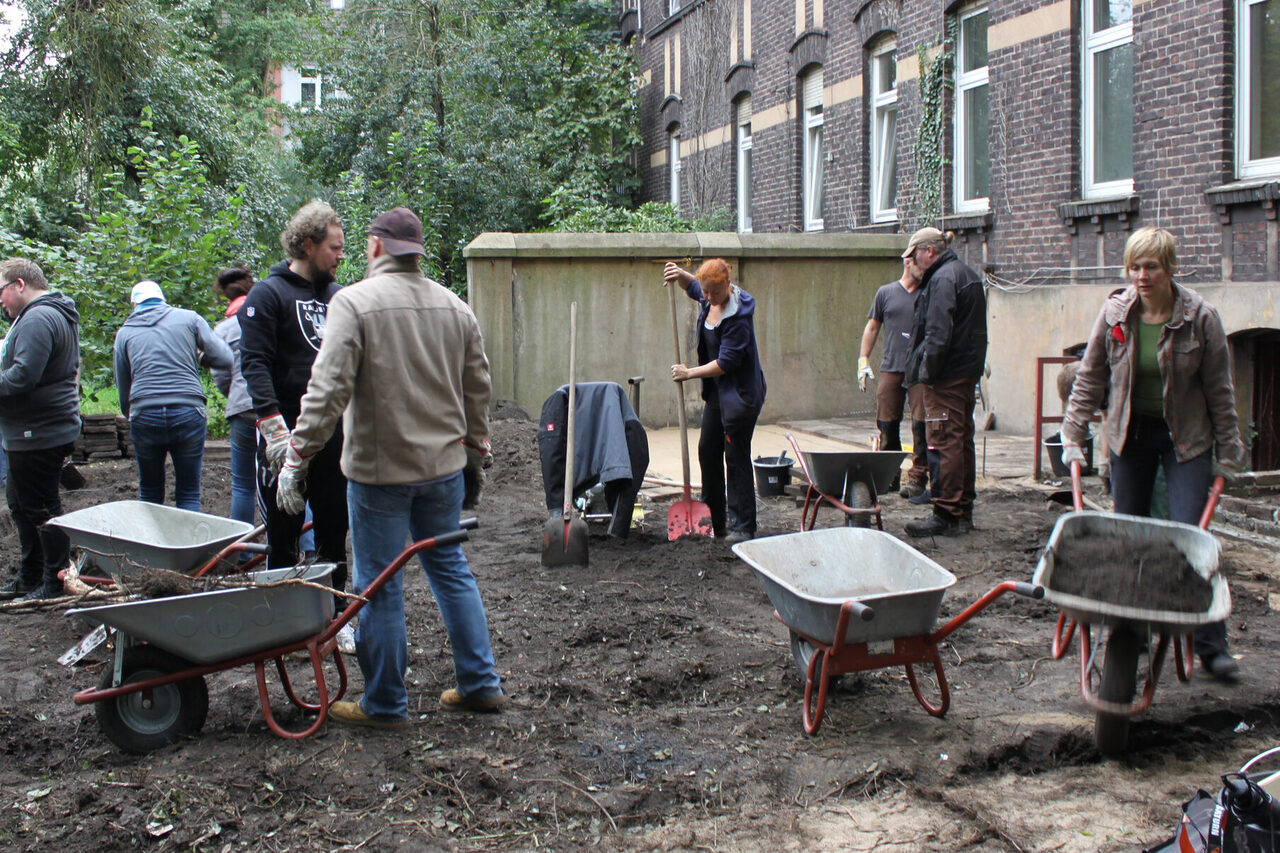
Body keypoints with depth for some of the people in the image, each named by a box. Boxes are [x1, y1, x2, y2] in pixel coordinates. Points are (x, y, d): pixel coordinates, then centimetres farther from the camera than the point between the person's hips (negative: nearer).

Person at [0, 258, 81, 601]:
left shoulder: (38, 319, -20)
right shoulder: (57, 314, 17)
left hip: (38, 435, -11)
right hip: (31, 433, 11)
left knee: (40, 507, -3)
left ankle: (55, 584, 6)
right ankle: (30, 578, 30)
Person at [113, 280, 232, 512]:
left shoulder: (125, 333, 14)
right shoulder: (189, 318, 9)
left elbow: (124, 393, 16)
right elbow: (225, 359, 2)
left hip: (144, 416, 1)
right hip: (189, 413, -1)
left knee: (149, 494, 15)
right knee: (188, 494, 7)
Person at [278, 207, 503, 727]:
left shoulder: (354, 302, -10)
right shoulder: (454, 306, 7)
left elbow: (328, 389, -17)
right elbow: (477, 389, 12)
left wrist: (297, 458, -13)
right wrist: (475, 455, 22)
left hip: (380, 469, -6)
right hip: (445, 467, 6)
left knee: (379, 585, 4)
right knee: (450, 568, 17)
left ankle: (385, 705, 13)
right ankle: (480, 684, 22)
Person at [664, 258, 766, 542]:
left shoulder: (738, 314, -23)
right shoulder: (708, 299, 1)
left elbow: (726, 362, -23)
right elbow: (692, 286, 26)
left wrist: (689, 373, -14)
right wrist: (679, 275, 3)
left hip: (740, 393, -9)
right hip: (717, 390, 9)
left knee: (736, 457, -5)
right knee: (708, 450, 11)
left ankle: (742, 526, 4)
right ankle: (715, 521, 23)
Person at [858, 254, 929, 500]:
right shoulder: (886, 293, 11)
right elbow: (872, 327, 15)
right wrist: (863, 359, 8)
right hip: (891, 368, 1)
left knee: (921, 426, -6)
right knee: (887, 424, 3)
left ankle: (917, 478, -3)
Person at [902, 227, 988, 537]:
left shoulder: (942, 279, -14)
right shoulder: (969, 275, 20)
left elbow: (938, 333, -22)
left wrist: (927, 371, -17)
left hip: (946, 376, -11)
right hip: (968, 372, 11)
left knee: (945, 443, -9)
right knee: (963, 440, 13)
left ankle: (947, 515, -8)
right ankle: (963, 512, 20)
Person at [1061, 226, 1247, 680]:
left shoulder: (1201, 317, -11)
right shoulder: (1115, 312, -5)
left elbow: (1219, 390, -3)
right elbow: (1090, 377, 4)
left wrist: (1229, 450, 0)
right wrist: (1073, 434, 0)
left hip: (1186, 438, -3)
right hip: (1130, 434, 3)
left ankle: (1212, 646, -1)